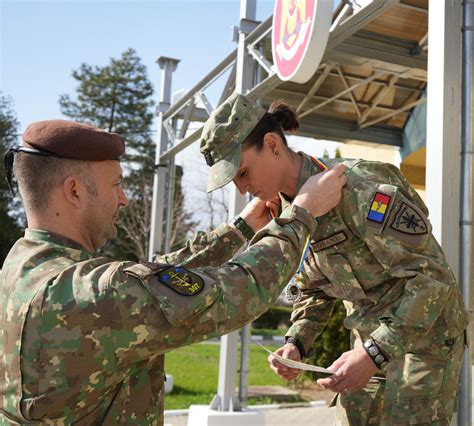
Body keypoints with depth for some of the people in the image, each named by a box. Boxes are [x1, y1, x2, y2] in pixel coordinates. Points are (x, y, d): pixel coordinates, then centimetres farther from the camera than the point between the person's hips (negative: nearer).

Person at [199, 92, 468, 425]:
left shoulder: (359, 186, -24)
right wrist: (296, 344, -6)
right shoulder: (289, 209, 0)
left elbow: (433, 274, -25)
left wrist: (374, 354, -30)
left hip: (425, 333, -7)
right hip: (372, 340, 7)